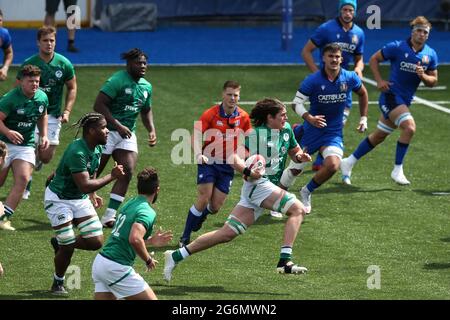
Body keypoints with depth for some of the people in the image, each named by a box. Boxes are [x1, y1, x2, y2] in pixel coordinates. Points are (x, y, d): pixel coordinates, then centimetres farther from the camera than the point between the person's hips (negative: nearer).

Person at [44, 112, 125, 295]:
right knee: (68, 247, -8)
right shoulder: (77, 152, -30)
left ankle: (60, 242, 25)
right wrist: (112, 176, -31)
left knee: (96, 242, -2)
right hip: (59, 199, -8)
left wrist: (93, 195, 11)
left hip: (80, 198, 8)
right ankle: (58, 283, 20)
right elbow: (84, 185, -34)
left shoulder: (97, 149, -2)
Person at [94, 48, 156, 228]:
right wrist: (118, 125, -24)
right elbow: (99, 105, -21)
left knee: (128, 172, -9)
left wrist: (151, 130, 9)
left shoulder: (146, 87, 10)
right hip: (107, 132, -7)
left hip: (127, 134, 7)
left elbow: (146, 110, 25)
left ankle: (109, 216, -6)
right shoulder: (117, 81, -16)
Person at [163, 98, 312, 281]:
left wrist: (300, 156, 4)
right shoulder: (257, 133, -10)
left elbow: (294, 151, 27)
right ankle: (285, 261, -26)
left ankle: (176, 256, 8)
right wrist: (247, 171, -30)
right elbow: (233, 155, -13)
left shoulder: (286, 129, 13)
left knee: (228, 233, 4)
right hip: (258, 184, -8)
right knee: (298, 209, -20)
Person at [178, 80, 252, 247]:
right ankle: (185, 238, -5)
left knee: (215, 206, 1)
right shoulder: (210, 114, -10)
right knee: (203, 199, -15)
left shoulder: (243, 117, 0)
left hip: (227, 165, 3)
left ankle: (199, 218, 38)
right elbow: (196, 135, -12)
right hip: (208, 161, -3)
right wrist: (198, 155, -28)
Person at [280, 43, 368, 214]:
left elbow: (362, 93, 15)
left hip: (334, 132, 2)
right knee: (295, 169, 4)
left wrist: (364, 118, 14)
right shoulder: (313, 80, -16)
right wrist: (309, 118, -30)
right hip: (311, 130, -2)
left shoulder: (350, 78, -6)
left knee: (332, 165, -23)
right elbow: (297, 102, -12)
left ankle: (307, 192, 4)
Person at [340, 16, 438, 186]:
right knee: (409, 127, -25)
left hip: (405, 101, 6)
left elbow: (433, 81, 9)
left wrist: (423, 76, -13)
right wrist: (379, 80, -11)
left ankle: (349, 162, 30)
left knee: (379, 136, 14)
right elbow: (374, 59, 0)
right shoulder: (397, 47, -12)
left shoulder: (430, 55, 3)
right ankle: (397, 170, -14)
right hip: (391, 95, -6)